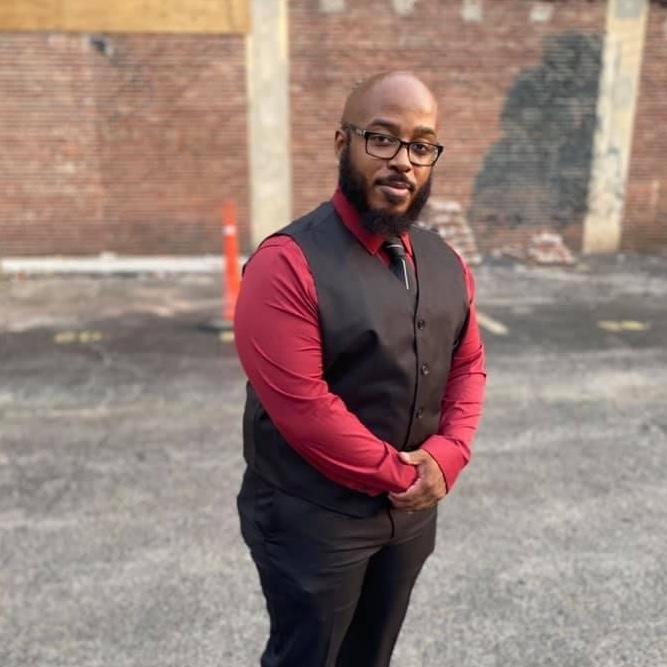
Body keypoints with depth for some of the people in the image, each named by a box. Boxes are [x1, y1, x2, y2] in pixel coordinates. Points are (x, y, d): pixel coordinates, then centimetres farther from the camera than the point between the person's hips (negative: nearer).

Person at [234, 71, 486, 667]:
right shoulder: (289, 263, -22)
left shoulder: (445, 264, 1)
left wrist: (447, 454, -10)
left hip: (410, 513, 6)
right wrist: (397, 473, -15)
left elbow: (468, 364, 7)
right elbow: (303, 406, -25)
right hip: (313, 521, -6)